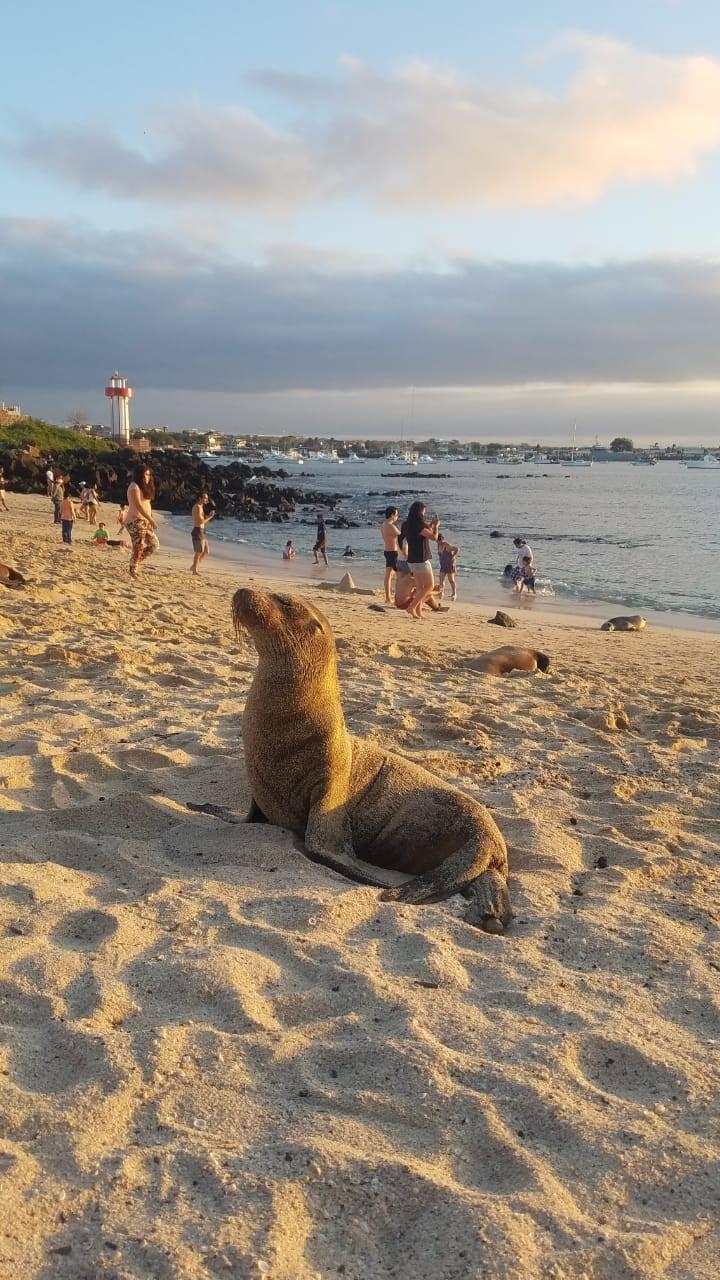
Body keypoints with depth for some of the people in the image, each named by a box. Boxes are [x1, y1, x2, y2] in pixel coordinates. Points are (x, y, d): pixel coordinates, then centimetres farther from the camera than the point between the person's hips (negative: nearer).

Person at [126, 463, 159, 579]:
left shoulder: (144, 487, 18)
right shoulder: (134, 487, -11)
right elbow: (138, 506, -19)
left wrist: (150, 520, 7)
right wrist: (151, 520, -21)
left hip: (145, 522, 9)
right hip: (136, 521, -9)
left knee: (154, 544, 8)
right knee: (138, 547, -6)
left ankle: (136, 561, 19)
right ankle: (133, 573, 2)